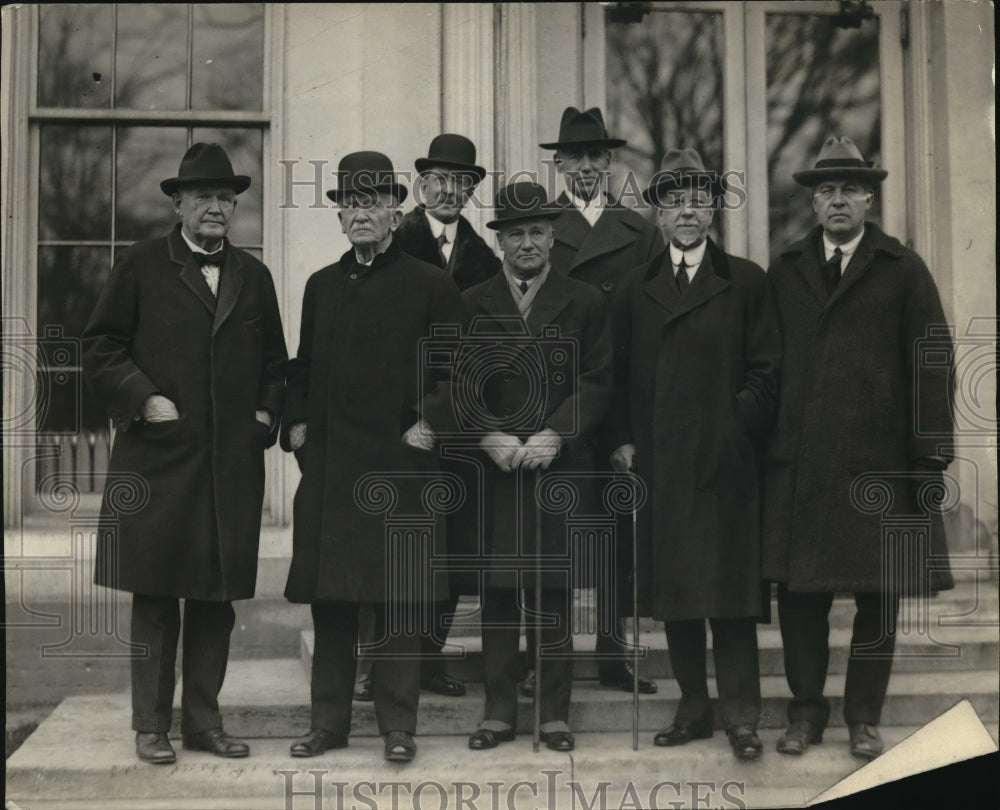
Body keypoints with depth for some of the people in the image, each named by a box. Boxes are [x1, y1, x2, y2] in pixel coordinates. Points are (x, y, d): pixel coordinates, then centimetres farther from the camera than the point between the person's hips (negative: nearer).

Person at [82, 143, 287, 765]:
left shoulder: (254, 276, 14)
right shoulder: (141, 266, 3)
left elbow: (275, 361, 20)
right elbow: (100, 347, 1)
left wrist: (268, 413, 5)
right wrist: (143, 399, -10)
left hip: (233, 462, 3)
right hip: (158, 457, -3)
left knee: (217, 596, 8)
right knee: (155, 596, 2)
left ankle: (204, 719, 19)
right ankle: (152, 725, 12)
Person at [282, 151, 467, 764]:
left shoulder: (430, 285, 1)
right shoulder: (321, 286, 14)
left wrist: (432, 423, -8)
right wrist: (295, 424, 10)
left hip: (400, 461, -4)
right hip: (326, 462, 4)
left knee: (398, 598, 0)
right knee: (329, 596, 7)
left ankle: (399, 726, 9)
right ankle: (329, 721, 17)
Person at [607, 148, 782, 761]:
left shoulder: (747, 282, 5)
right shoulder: (636, 289, 12)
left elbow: (766, 371, 2)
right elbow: (622, 374, 12)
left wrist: (739, 425, -7)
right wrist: (624, 439, 3)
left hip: (724, 463, -3)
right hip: (658, 463, 3)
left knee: (730, 592, -1)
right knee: (673, 592, 8)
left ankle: (742, 715, 7)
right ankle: (694, 707, 19)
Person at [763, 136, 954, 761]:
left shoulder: (903, 269, 5)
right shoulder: (785, 271, 11)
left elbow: (932, 363, 1)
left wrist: (932, 448, -6)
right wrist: (765, 439, -1)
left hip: (880, 457, -1)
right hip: (799, 462, 2)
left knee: (880, 593, 5)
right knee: (799, 591, 5)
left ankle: (865, 716, 19)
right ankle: (806, 710, 19)